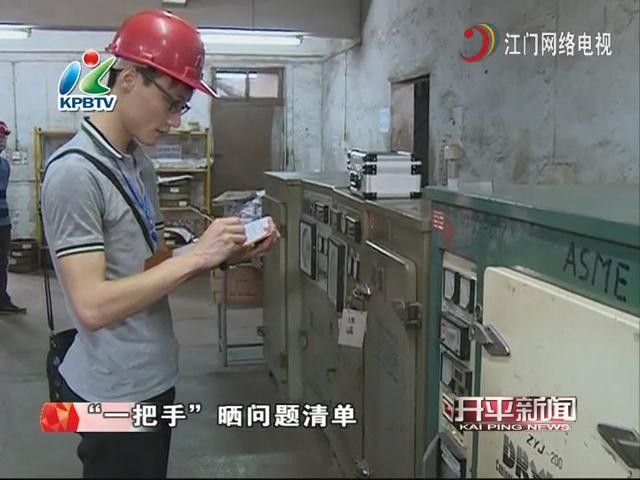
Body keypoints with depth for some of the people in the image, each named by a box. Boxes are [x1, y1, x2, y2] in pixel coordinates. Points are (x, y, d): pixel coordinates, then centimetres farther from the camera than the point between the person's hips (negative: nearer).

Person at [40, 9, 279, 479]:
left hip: (153, 377, 9)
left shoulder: (140, 162, 6)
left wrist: (227, 255, -5)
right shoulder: (74, 172, -21)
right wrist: (196, 255, -25)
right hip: (114, 392, -8)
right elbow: (92, 306, -26)